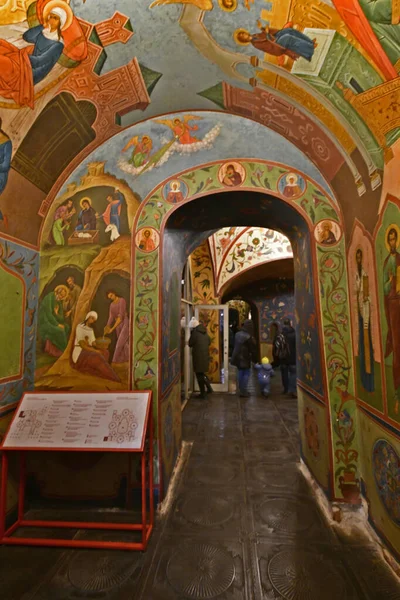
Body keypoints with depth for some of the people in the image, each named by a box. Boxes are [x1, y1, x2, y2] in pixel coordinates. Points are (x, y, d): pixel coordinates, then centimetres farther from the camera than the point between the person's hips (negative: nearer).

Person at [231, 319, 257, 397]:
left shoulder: (238, 334, -2)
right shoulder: (249, 337, -21)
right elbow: (253, 349, -12)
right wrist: (254, 358, 2)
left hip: (238, 357, 6)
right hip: (245, 358, -6)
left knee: (241, 372, 18)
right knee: (246, 374, 5)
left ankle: (241, 390, 26)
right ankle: (243, 391, 6)